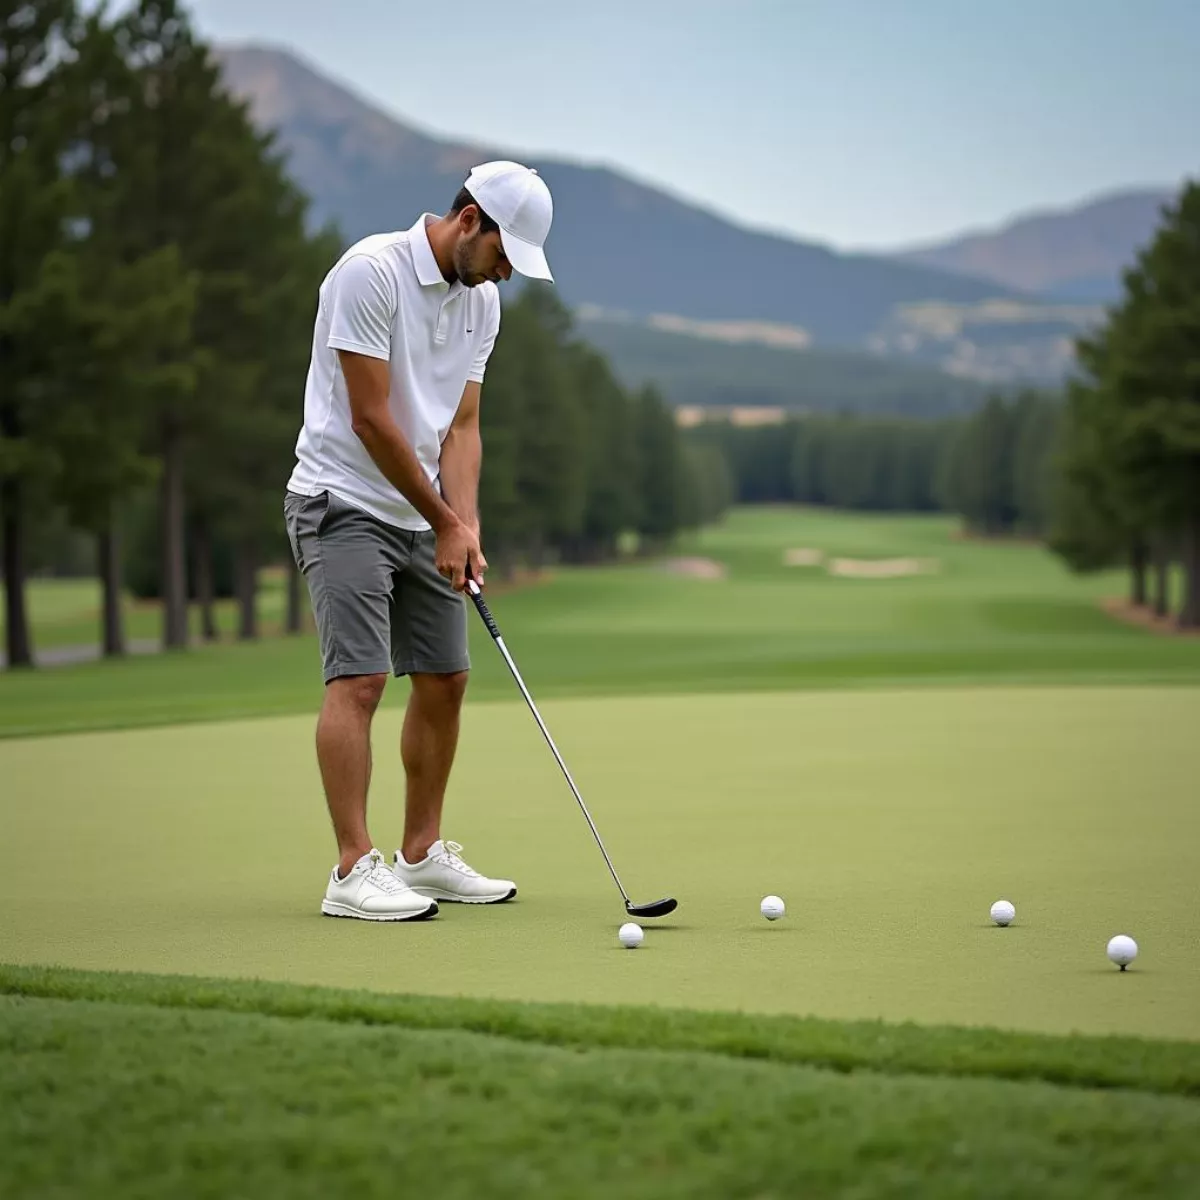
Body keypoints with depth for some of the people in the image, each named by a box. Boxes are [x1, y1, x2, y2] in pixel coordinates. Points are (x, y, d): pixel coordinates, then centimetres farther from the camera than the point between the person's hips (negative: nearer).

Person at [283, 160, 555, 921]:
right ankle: (354, 873, -15)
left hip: (423, 516, 8)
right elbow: (371, 419, -19)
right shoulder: (371, 272, -18)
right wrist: (445, 521, -13)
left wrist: (466, 527, -10)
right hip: (345, 506, -8)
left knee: (445, 681, 9)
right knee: (360, 679, -15)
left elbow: (461, 427, 6)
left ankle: (423, 856, 19)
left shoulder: (482, 301, 7)